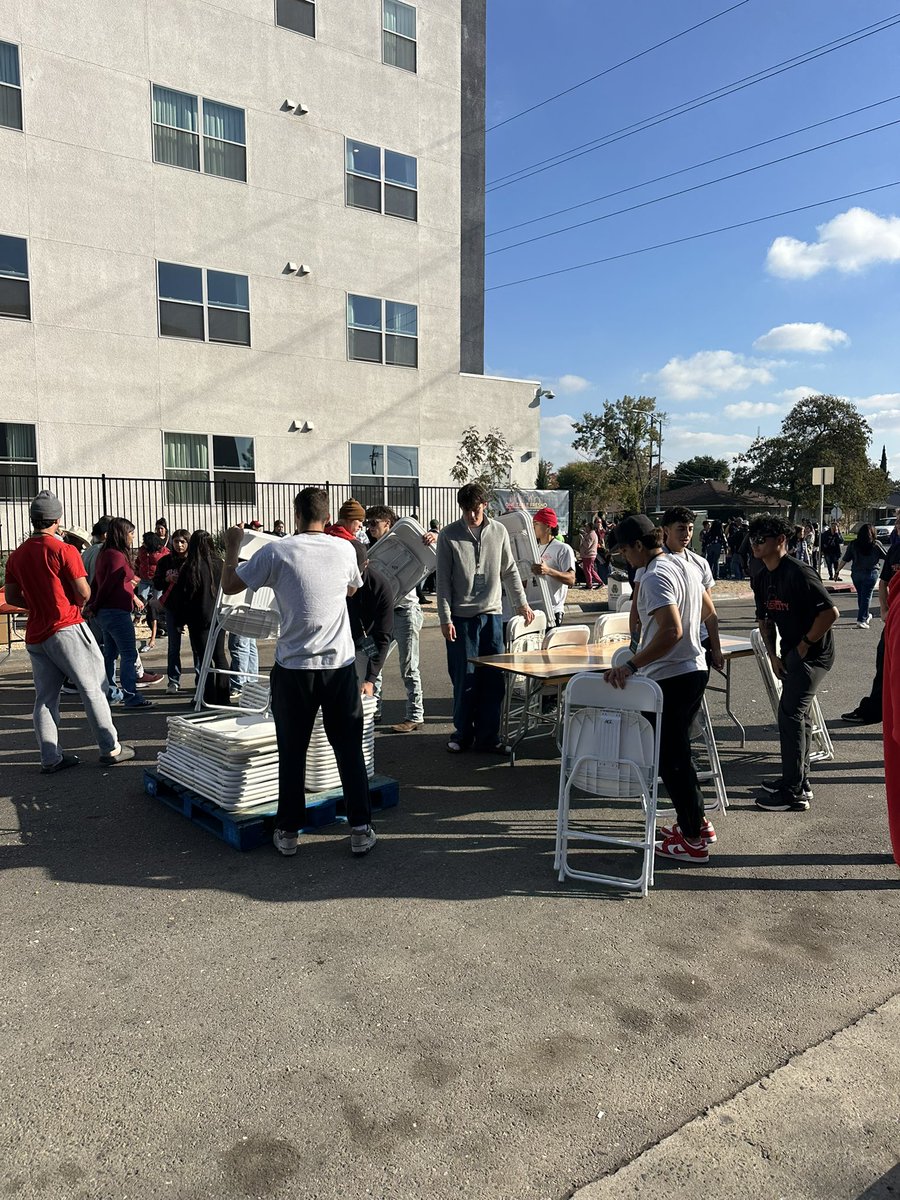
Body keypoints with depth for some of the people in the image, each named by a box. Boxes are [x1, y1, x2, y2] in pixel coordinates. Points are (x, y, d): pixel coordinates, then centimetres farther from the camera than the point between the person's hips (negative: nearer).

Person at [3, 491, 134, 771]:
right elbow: (84, 592, -12)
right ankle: (111, 750, 3)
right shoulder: (64, 550, -11)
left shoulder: (16, 556, 8)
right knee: (93, 689, 1)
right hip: (67, 629, -6)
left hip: (35, 636, 6)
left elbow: (12, 597, 12)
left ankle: (51, 758, 11)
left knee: (45, 697, 9)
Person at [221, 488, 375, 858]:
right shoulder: (344, 549, 1)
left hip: (294, 667, -1)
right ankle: (361, 830, 13)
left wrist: (232, 547, 20)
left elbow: (229, 586, 4)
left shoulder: (276, 552, -7)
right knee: (349, 749, 10)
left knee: (292, 752, 11)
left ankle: (288, 832, 19)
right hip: (340, 664, 2)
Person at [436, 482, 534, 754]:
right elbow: (443, 580, -3)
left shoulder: (499, 531, 6)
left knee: (493, 678, 3)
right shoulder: (449, 535, -2)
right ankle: (463, 734, 16)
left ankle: (488, 736, 14)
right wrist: (445, 618, -7)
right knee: (465, 678, 1)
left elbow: (510, 570, 14)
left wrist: (522, 603, 12)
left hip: (491, 614, 3)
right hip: (461, 616, -2)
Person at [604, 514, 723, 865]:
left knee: (670, 758, 1)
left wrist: (630, 665, -32)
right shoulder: (685, 565, 10)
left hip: (670, 678, -10)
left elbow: (672, 631, -31)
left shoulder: (655, 577, -20)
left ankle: (692, 841, 11)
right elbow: (708, 611, 22)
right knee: (677, 751, 20)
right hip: (695, 669, 10)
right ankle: (697, 822, 31)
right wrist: (714, 649, 36)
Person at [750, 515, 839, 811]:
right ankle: (800, 781, 30)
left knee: (790, 713, -11)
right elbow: (765, 618, 17)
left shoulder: (799, 574, -22)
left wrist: (804, 645, -18)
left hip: (812, 652, -9)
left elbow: (830, 612, -25)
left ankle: (793, 792, -4)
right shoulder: (761, 579, 6)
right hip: (791, 652, 9)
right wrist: (773, 655, 8)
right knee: (798, 713, 17)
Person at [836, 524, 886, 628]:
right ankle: (861, 620, -4)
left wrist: (837, 571, 5)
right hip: (870, 573, -3)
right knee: (866, 596, 1)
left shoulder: (853, 544, -3)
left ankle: (865, 616, 35)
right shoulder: (876, 544, -7)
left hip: (856, 574, 3)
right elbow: (886, 558, 1)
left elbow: (844, 560, -3)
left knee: (860, 596, 18)